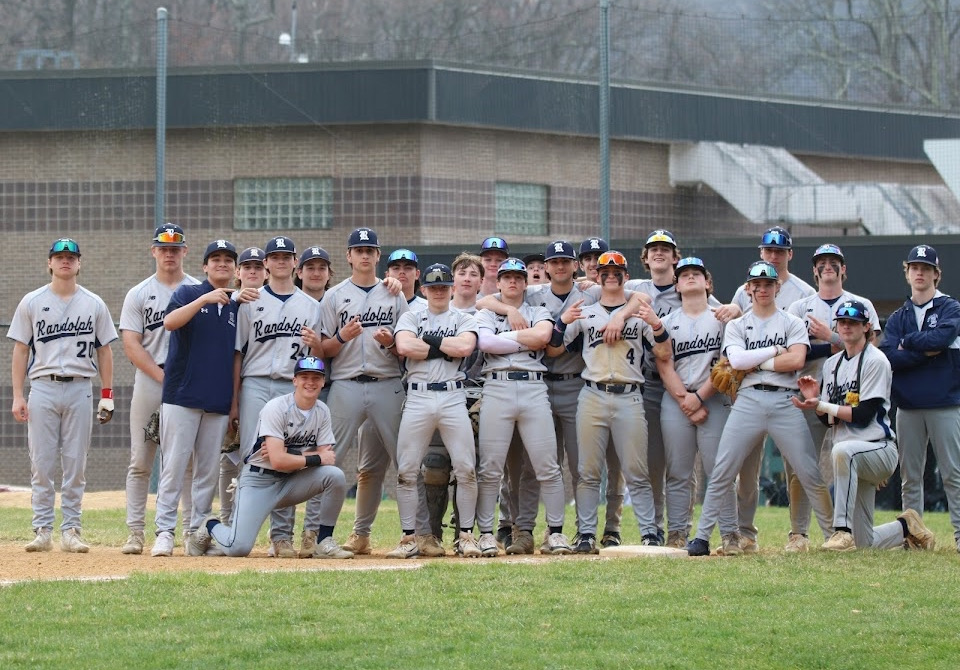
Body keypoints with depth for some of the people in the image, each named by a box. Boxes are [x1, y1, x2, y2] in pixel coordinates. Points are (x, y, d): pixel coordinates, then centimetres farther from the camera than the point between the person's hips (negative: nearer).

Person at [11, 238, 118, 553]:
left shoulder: (94, 304, 9)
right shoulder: (31, 302, 7)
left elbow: (104, 350, 11)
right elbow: (21, 350, 6)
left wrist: (107, 395, 4)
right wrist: (18, 396, -2)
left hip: (80, 389, 1)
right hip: (43, 388, -1)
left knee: (75, 465, 1)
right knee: (42, 464, -2)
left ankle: (71, 531, 4)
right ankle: (42, 530, 2)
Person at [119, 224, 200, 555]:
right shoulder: (139, 294, 8)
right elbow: (131, 344, 0)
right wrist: (163, 377, -11)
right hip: (148, 382, 0)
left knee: (191, 461, -1)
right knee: (140, 462, -1)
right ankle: (135, 532, 2)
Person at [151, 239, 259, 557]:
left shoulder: (238, 306, 15)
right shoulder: (188, 293, 4)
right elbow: (170, 322, -16)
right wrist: (205, 299, -23)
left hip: (219, 402, 4)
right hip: (182, 396, -4)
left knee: (209, 471, 4)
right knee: (173, 466, -8)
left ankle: (197, 534, 9)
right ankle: (165, 531, -7)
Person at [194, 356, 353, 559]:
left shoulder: (322, 411, 2)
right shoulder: (276, 408, -18)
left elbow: (327, 456, -8)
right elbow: (278, 461, -26)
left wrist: (289, 454, -19)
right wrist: (316, 458, -18)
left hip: (292, 481, 5)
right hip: (259, 480, -5)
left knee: (335, 476, -22)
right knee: (238, 548, -22)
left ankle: (324, 542, -7)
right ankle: (212, 526, 15)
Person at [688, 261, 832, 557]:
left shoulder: (792, 323, 11)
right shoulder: (736, 326, 15)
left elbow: (797, 360, -6)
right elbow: (736, 360, -4)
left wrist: (755, 363, -3)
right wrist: (776, 350, -3)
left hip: (785, 402, -1)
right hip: (748, 401, 1)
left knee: (811, 474, -3)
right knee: (721, 473, -5)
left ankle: (833, 533, 7)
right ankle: (702, 536, 0)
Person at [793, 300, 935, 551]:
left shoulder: (875, 361, -7)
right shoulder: (832, 364, 14)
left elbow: (864, 415, -15)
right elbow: (828, 420, 12)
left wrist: (821, 405, -17)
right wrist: (814, 400, -7)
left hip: (879, 448, -7)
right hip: (854, 462, 7)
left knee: (842, 451, -42)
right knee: (864, 544, 1)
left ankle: (843, 530, -38)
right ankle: (906, 528, 30)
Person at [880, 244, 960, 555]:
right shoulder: (898, 317, 14)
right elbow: (889, 356, -1)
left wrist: (908, 343, -3)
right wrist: (925, 352, -10)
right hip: (908, 406, 4)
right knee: (910, 476, 4)